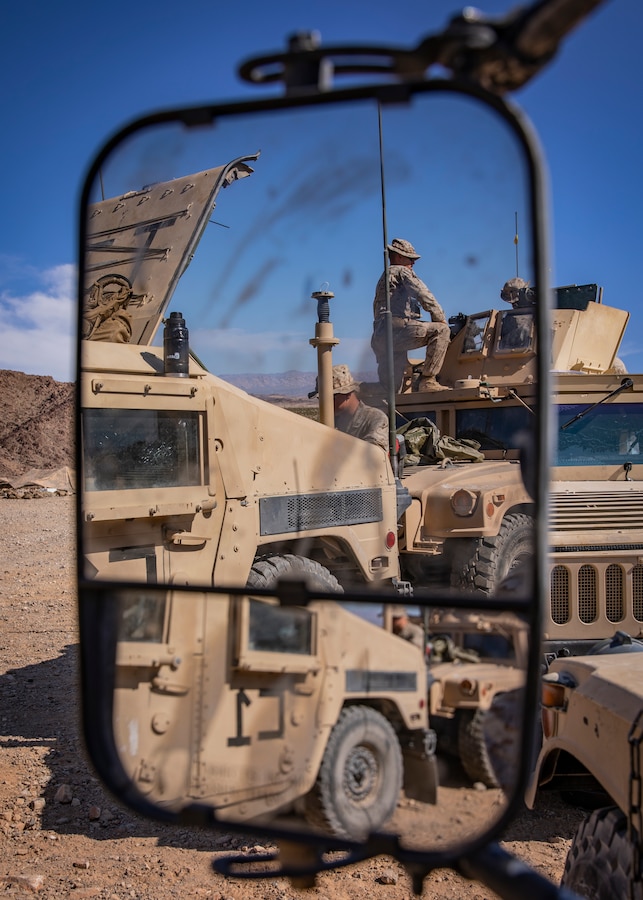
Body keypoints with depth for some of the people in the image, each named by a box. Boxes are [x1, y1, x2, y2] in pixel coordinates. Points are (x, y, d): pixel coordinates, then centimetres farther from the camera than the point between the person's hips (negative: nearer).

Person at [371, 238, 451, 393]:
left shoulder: (383, 278, 33)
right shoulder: (402, 271, 7)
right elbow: (424, 296, -5)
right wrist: (442, 320, 2)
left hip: (378, 338, 9)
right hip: (395, 329, -9)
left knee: (391, 389, 11)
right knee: (440, 330, -16)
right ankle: (427, 380, -20)